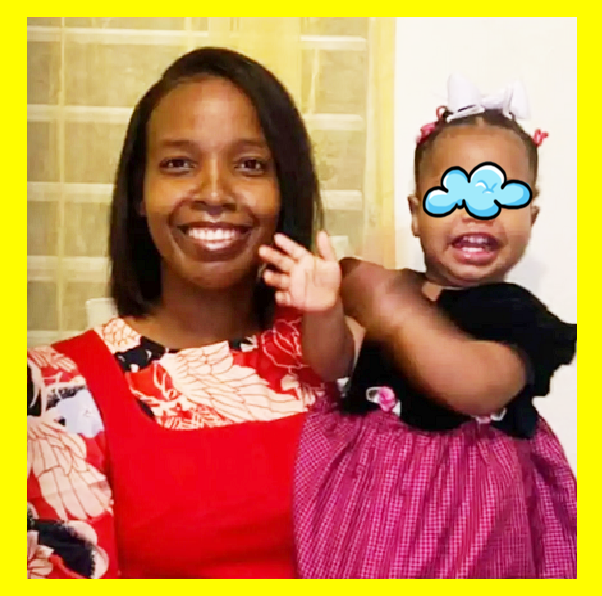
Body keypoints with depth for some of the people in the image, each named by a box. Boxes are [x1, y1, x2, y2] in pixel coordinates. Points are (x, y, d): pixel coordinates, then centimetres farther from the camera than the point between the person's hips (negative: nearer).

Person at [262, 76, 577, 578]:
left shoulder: (518, 314, -9)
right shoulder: (391, 291, 2)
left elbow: (480, 389, -25)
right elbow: (334, 364, -8)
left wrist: (396, 315, -27)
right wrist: (326, 311, -29)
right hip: (366, 489, 3)